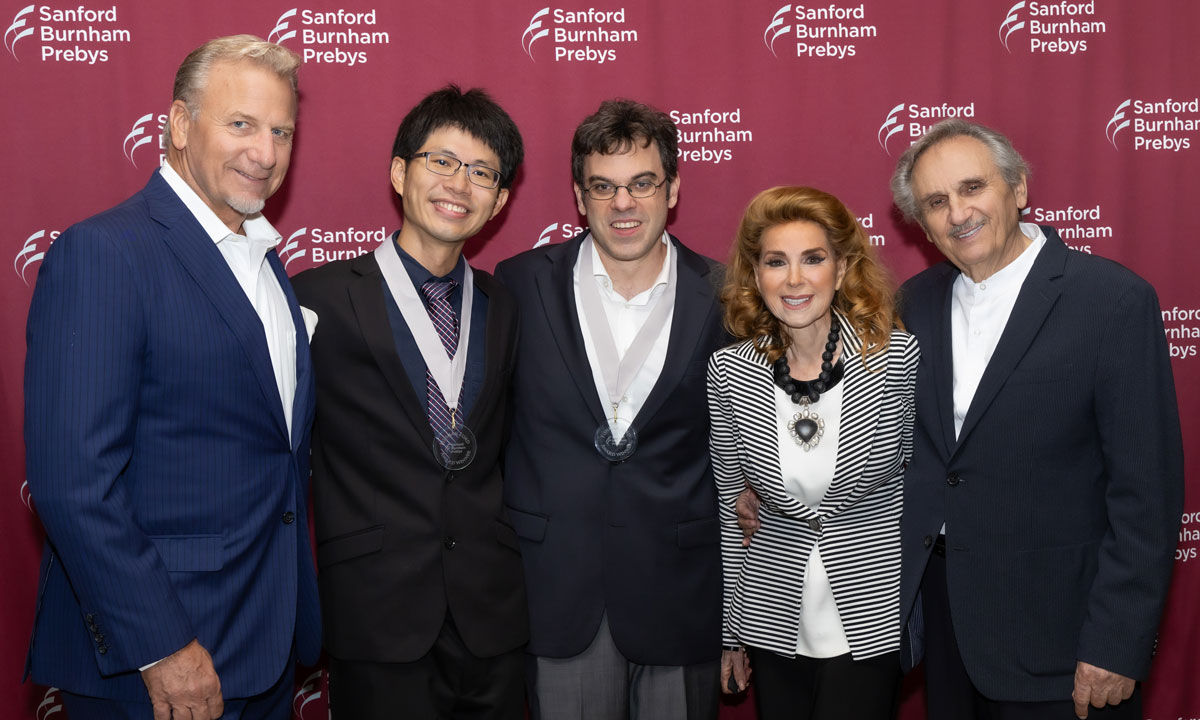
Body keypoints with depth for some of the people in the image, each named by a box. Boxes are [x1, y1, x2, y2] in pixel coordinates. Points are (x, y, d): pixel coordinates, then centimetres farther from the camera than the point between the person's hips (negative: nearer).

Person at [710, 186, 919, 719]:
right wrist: (731, 630, 8)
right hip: (775, 621, 2)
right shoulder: (729, 372, -6)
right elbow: (730, 506, 2)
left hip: (872, 620, -2)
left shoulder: (898, 358, -12)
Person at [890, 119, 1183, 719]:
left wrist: (1117, 645, -16)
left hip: (1052, 627, -4)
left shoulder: (1114, 299, -14)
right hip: (939, 610, 5)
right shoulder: (916, 302, 3)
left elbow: (1147, 489, -15)